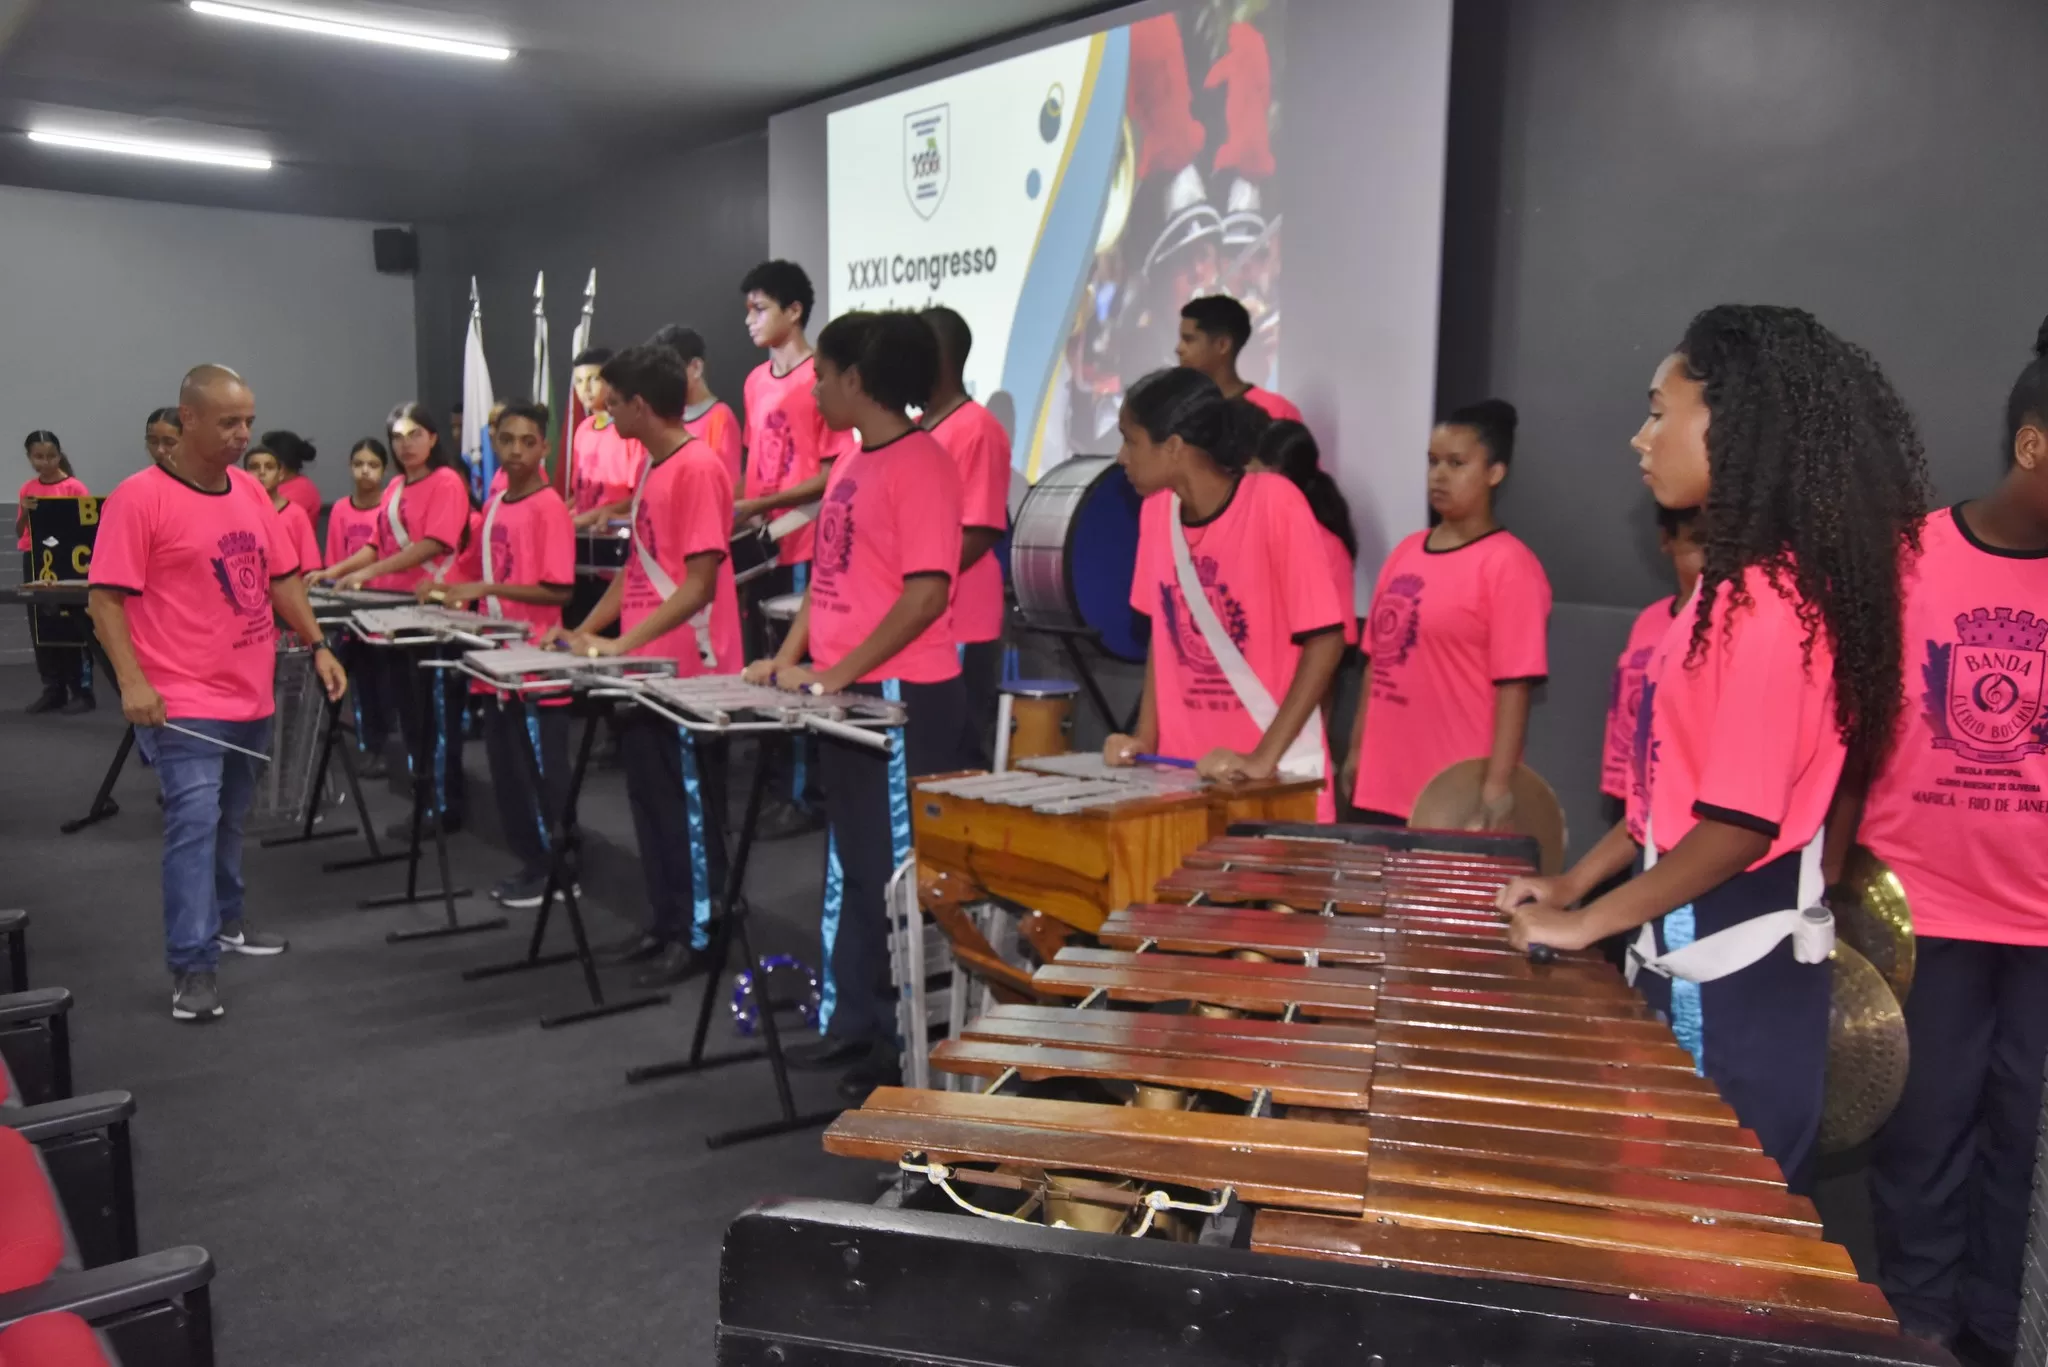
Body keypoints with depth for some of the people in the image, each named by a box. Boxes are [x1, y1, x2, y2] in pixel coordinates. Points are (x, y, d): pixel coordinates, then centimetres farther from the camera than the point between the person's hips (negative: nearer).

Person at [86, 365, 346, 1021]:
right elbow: (106, 598, -13)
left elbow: (282, 577, 15)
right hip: (183, 701, -7)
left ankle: (225, 920, 37)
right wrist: (132, 681, -21)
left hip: (250, 695, 7)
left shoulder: (251, 491, 8)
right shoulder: (140, 496, -12)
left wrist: (318, 645, 5)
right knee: (194, 821, -11)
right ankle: (192, 967, -6)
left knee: (229, 818, 20)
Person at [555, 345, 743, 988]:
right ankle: (665, 922, 28)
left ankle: (698, 935, 14)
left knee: (689, 805, 2)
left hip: (688, 673, -9)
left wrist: (625, 643, -24)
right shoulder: (651, 468, 13)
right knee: (652, 801, 15)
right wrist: (585, 632, 11)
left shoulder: (697, 467, -16)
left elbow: (699, 583, -21)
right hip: (646, 670, 9)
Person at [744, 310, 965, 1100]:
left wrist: (837, 674, -21)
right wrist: (789, 658, 7)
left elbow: (926, 592, -21)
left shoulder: (918, 462, -14)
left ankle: (908, 1043, 11)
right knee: (849, 868, 16)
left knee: (897, 873, -1)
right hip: (847, 699, 9)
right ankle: (852, 1021, 28)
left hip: (903, 701, -9)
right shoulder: (850, 463, 14)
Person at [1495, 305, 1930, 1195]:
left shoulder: (1767, 601, -22)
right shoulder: (1741, 584, 9)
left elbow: (1740, 822, -24)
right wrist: (1573, 881, 13)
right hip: (1696, 965, 9)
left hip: (1733, 981, -9)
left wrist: (1587, 922, -16)